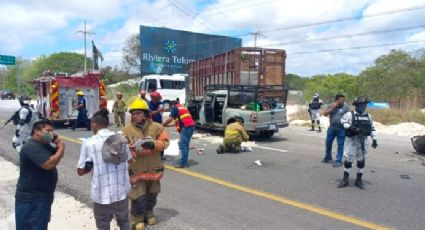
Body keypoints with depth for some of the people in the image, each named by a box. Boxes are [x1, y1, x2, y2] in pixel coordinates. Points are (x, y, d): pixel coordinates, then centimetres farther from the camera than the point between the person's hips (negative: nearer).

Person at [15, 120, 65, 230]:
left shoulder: (44, 145, 10)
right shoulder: (32, 147, -22)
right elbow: (49, 164, -31)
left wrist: (58, 144, -3)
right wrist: (61, 148, -18)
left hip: (43, 196, 10)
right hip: (30, 199, -10)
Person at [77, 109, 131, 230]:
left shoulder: (89, 143, -11)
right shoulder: (122, 139, -2)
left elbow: (80, 171, -7)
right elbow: (128, 160, 10)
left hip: (102, 196, -3)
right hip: (122, 192, 3)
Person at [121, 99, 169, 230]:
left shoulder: (156, 127, -3)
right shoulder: (127, 130, -7)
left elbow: (165, 142, -5)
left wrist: (153, 144, -23)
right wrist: (133, 148, -27)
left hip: (153, 168, 3)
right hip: (136, 170, -3)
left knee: (152, 194, 20)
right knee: (138, 197, 1)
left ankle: (148, 213, 44)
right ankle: (137, 219, 24)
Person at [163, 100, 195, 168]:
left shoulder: (174, 108, 6)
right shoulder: (183, 107, 30)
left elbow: (170, 119, -6)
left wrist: (164, 124, 11)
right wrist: (169, 125, 38)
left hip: (185, 127, -8)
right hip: (191, 126, 8)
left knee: (183, 145, -8)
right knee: (185, 145, 14)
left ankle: (183, 163, -10)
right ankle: (185, 162, 18)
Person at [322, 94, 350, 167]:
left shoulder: (346, 107, -2)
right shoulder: (331, 106, 4)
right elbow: (325, 113, -3)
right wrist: (332, 108, -13)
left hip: (341, 129, -3)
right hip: (332, 128, 3)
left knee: (340, 145, 1)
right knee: (328, 143, 12)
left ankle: (338, 161, 10)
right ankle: (328, 157, 31)